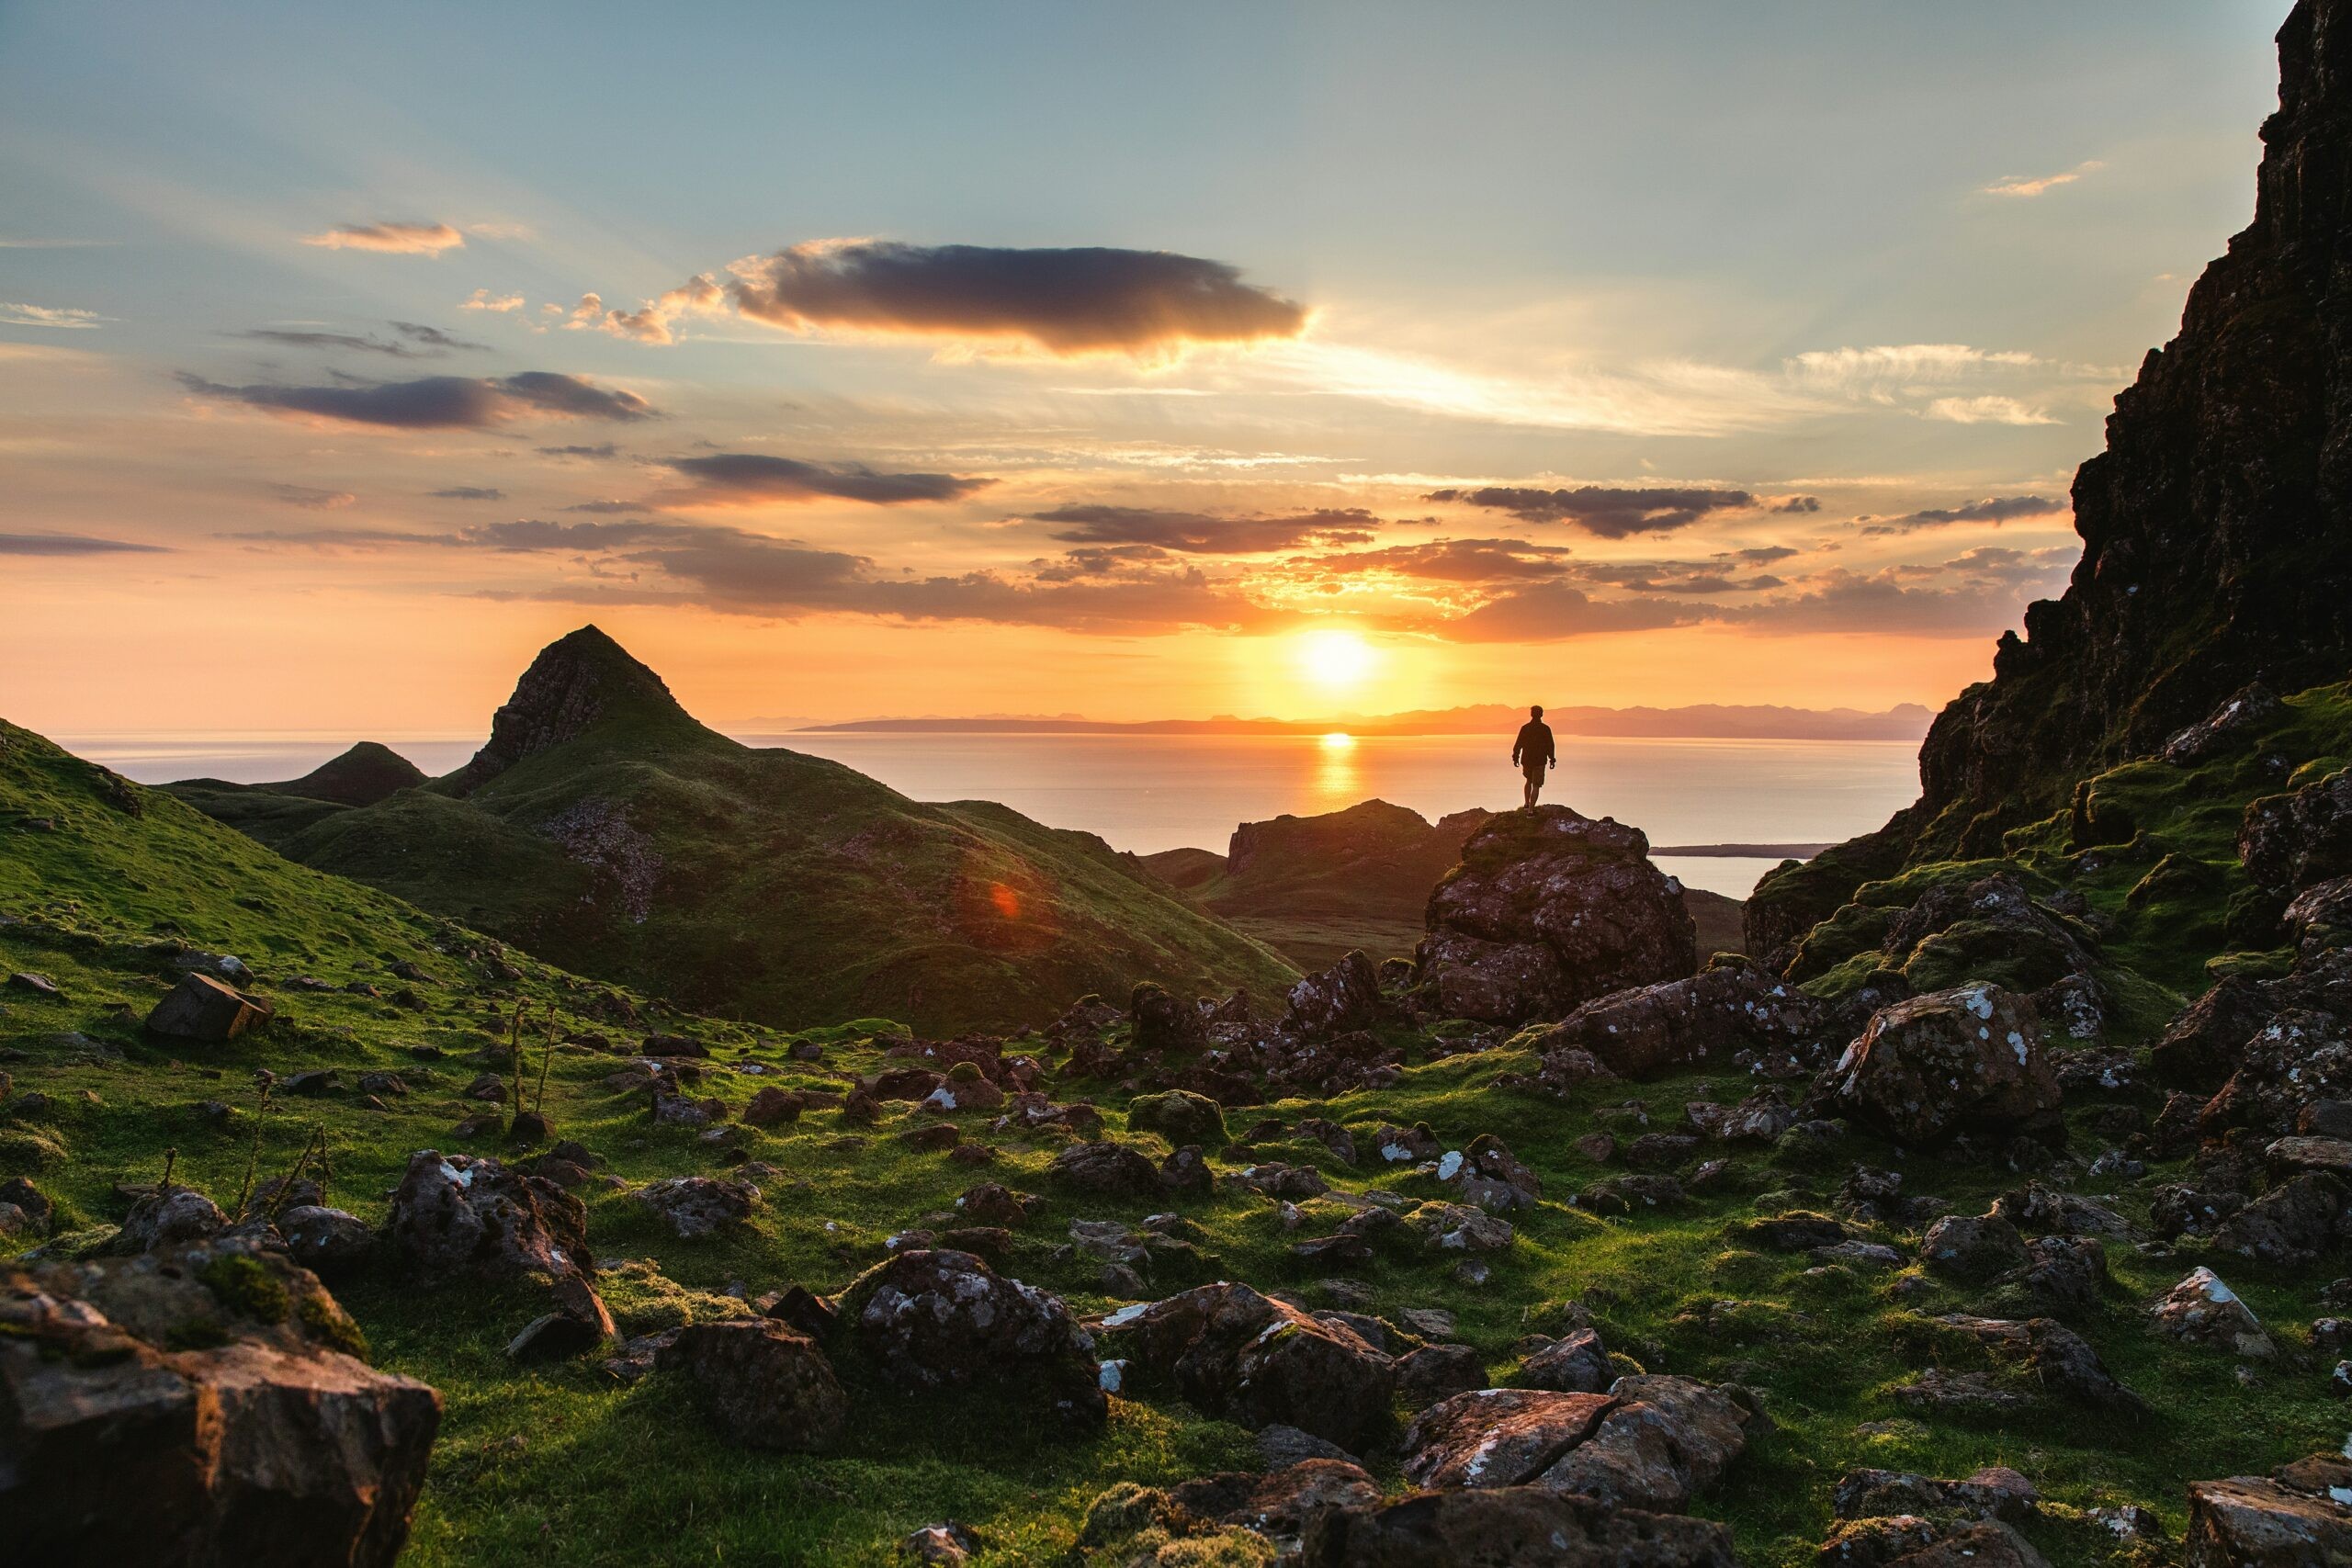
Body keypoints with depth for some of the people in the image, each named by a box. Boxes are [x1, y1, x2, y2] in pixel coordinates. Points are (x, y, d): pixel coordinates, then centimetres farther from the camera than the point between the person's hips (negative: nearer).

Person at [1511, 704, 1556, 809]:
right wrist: (1552, 759, 5)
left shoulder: (1525, 728, -1)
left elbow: (1518, 744, -1)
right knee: (1536, 785, 0)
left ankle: (1526, 803, 26)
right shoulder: (1545, 729, -6)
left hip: (1526, 760, 3)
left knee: (1529, 781, 26)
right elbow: (1550, 745, -5)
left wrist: (1515, 758, 8)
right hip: (1540, 761, -3)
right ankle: (1531, 809, -7)